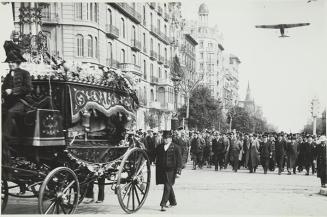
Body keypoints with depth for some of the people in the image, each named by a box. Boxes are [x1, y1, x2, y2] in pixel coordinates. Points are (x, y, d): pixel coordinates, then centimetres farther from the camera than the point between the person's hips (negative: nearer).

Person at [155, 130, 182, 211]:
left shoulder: (175, 147, -1)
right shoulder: (159, 147, 10)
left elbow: (179, 159, -1)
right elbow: (156, 158, 14)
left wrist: (178, 170, -8)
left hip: (170, 170, -4)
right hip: (161, 169, 4)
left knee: (167, 186, -9)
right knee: (168, 186, 14)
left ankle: (163, 204, -10)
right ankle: (173, 202, 28)